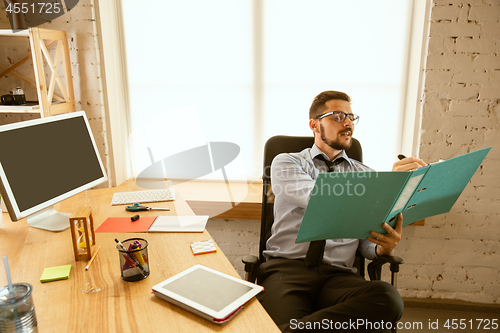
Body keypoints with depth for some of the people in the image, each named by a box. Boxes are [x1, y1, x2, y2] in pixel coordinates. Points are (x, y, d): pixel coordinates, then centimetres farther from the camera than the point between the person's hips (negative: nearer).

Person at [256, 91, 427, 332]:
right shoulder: (286, 163, 9)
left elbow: (368, 245, 12)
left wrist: (385, 246, -13)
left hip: (338, 275, 4)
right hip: (285, 267, -4)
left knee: (387, 298, -31)